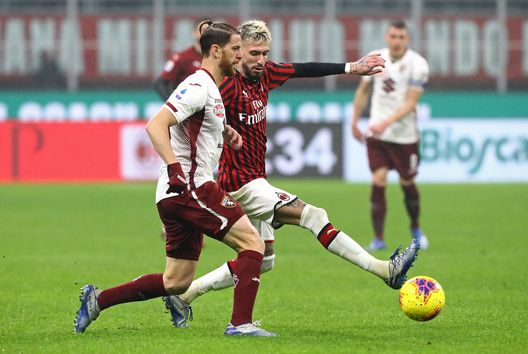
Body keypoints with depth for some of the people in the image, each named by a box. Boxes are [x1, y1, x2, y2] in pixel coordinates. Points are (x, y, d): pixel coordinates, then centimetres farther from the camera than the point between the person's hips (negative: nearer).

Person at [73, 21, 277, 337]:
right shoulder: (198, 87, -12)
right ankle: (241, 323, -15)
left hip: (177, 193, 10)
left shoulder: (210, 89, 18)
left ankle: (97, 299, 17)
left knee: (176, 283, 12)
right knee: (253, 242, -11)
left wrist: (225, 130, 21)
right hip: (190, 188, -10)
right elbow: (156, 125, -22)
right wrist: (174, 167, -33)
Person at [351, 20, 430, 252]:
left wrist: (386, 123, -28)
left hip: (404, 135, -2)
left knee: (407, 184, 9)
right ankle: (378, 239, -2)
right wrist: (354, 122, 16)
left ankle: (416, 230, 34)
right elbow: (363, 90, 16)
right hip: (376, 134, 2)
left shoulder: (417, 65, -12)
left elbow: (410, 103, -17)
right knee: (378, 182, -8)